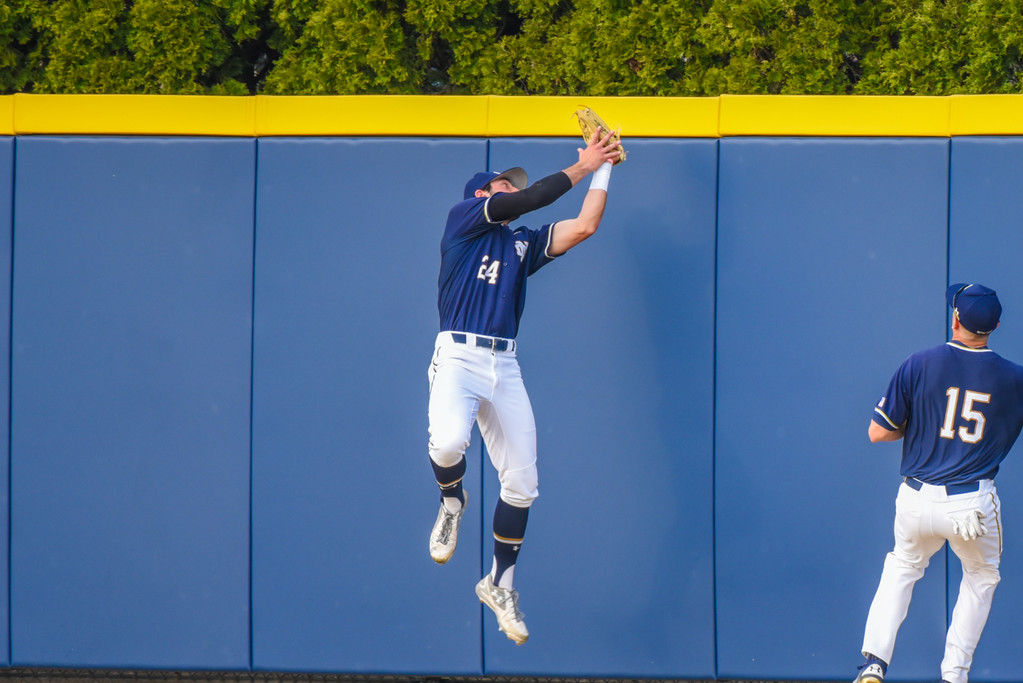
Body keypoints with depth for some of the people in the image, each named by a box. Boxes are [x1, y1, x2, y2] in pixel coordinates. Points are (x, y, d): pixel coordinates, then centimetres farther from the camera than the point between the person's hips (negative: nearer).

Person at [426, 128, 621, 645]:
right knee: (449, 440, -33)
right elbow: (527, 200, -2)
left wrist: (603, 169, 16)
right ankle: (452, 502, 2)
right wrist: (581, 167, 7)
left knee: (521, 482, 1)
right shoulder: (463, 216, 9)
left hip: (505, 368, 6)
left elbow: (584, 226, 14)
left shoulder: (523, 245, 23)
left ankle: (500, 584, 18)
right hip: (458, 356, -6)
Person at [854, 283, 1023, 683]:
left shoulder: (919, 366, -4)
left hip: (917, 500, 1)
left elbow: (877, 432, -1)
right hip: (974, 506, -1)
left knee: (902, 569, 26)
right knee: (981, 577, 26)